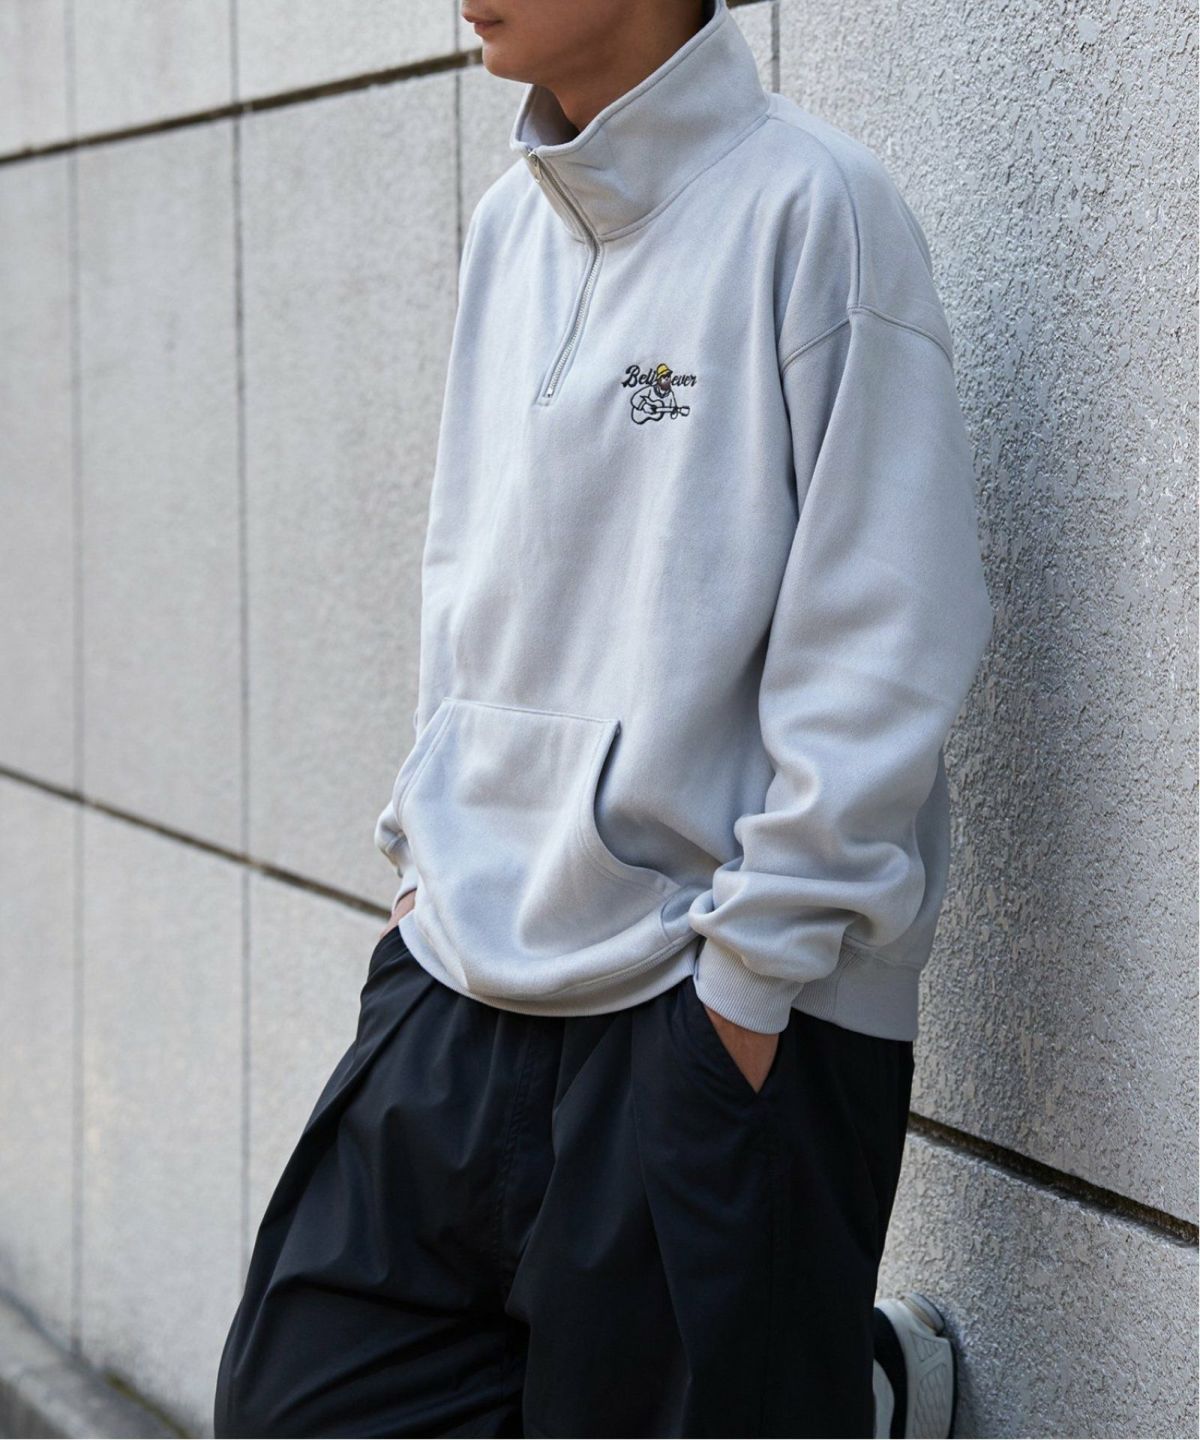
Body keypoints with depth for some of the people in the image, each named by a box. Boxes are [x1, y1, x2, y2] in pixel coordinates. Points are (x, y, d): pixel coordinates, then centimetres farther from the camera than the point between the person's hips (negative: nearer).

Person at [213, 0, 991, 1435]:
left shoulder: (808, 206, -10)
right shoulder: (506, 227, 12)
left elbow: (878, 646, -14)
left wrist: (756, 969, -15)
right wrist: (428, 844, 13)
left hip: (716, 1012, -7)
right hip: (462, 985, 8)